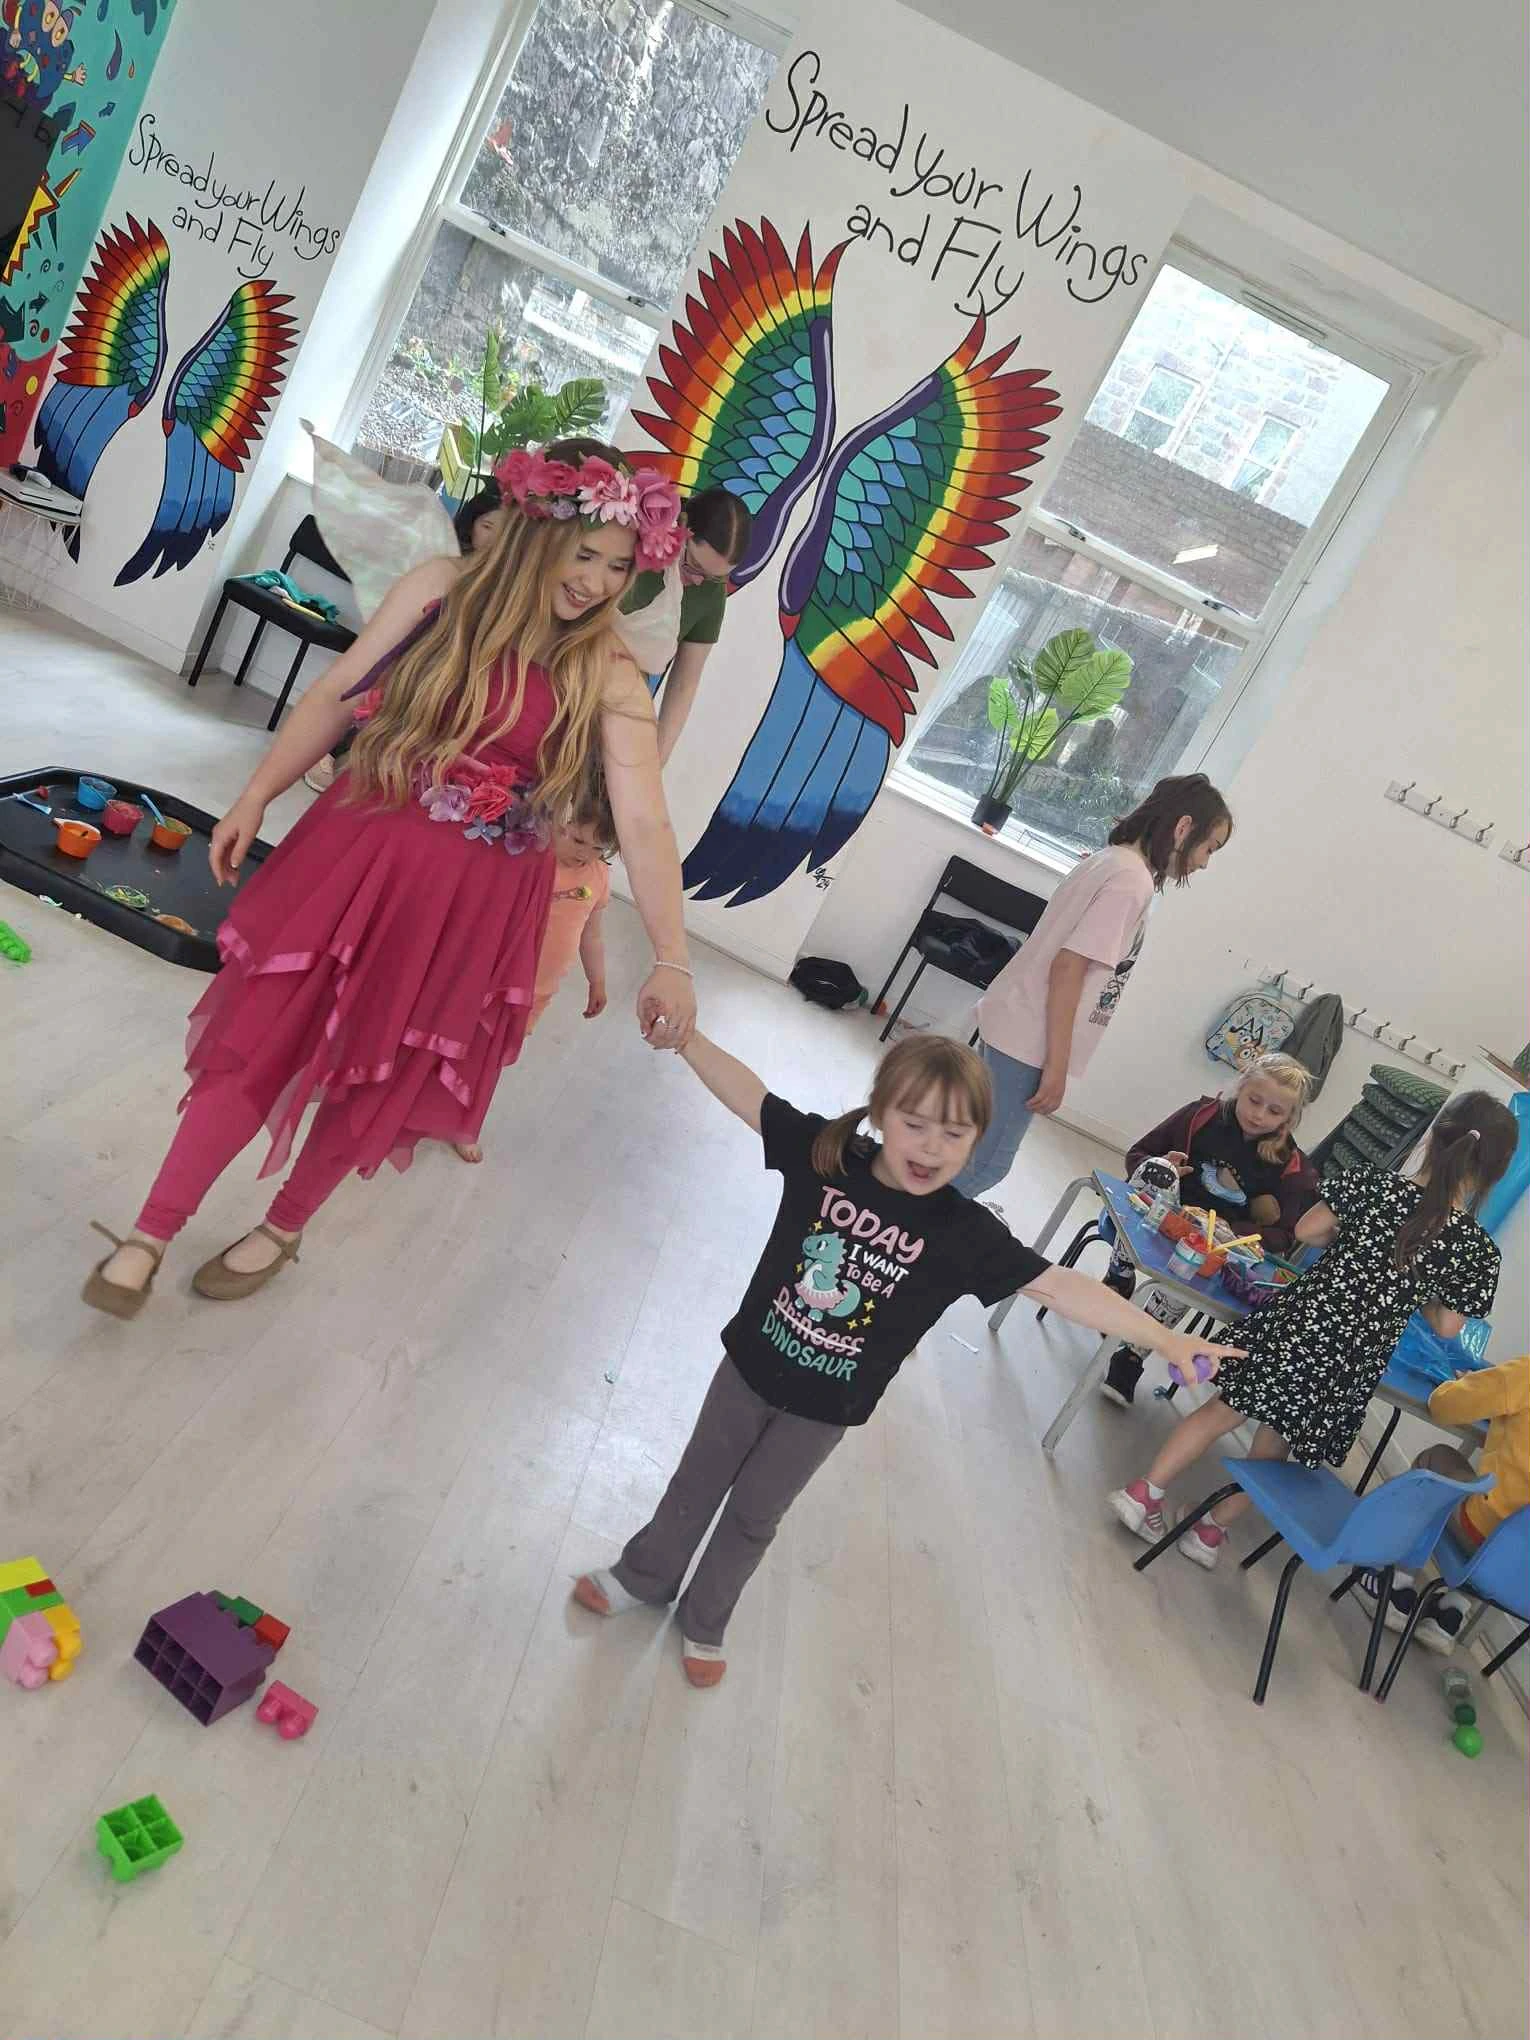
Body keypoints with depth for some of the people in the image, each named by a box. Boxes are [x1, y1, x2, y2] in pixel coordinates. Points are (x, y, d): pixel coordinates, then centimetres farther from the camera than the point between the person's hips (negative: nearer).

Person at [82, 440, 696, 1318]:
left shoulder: (609, 680, -10)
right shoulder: (441, 589, -4)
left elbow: (646, 825, -16)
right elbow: (336, 696, 3)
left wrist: (671, 958, -24)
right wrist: (256, 797, 2)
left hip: (473, 905, -1)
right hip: (357, 852, 1)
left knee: (378, 1083, 12)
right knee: (257, 1041, 6)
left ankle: (284, 1230, 39)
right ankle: (152, 1232, 25)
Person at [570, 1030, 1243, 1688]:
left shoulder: (965, 1234, -22)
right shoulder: (824, 1154, -21)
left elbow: (1058, 1286, -21)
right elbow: (744, 1091, -22)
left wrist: (1165, 1338, -23)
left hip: (825, 1408, 0)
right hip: (752, 1366, 1)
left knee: (753, 1515, 22)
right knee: (698, 1483, 24)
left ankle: (703, 1623, 50)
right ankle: (645, 1576, 53)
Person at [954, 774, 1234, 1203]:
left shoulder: (1107, 861, 12)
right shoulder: (1133, 881, -16)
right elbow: (1068, 968, -22)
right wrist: (1057, 1067, -20)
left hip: (1013, 1023, 10)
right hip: (1030, 1040, -10)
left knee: (973, 1144, 22)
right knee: (987, 1163, 2)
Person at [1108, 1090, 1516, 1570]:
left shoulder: (1372, 1183, -10)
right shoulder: (1477, 1249, -9)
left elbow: (1305, 1231, 1)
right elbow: (1447, 1328, 1)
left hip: (1295, 1326, 0)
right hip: (1351, 1368, 1)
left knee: (1223, 1410, 17)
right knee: (1274, 1446, 20)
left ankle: (1143, 1491, 19)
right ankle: (1212, 1530, 30)